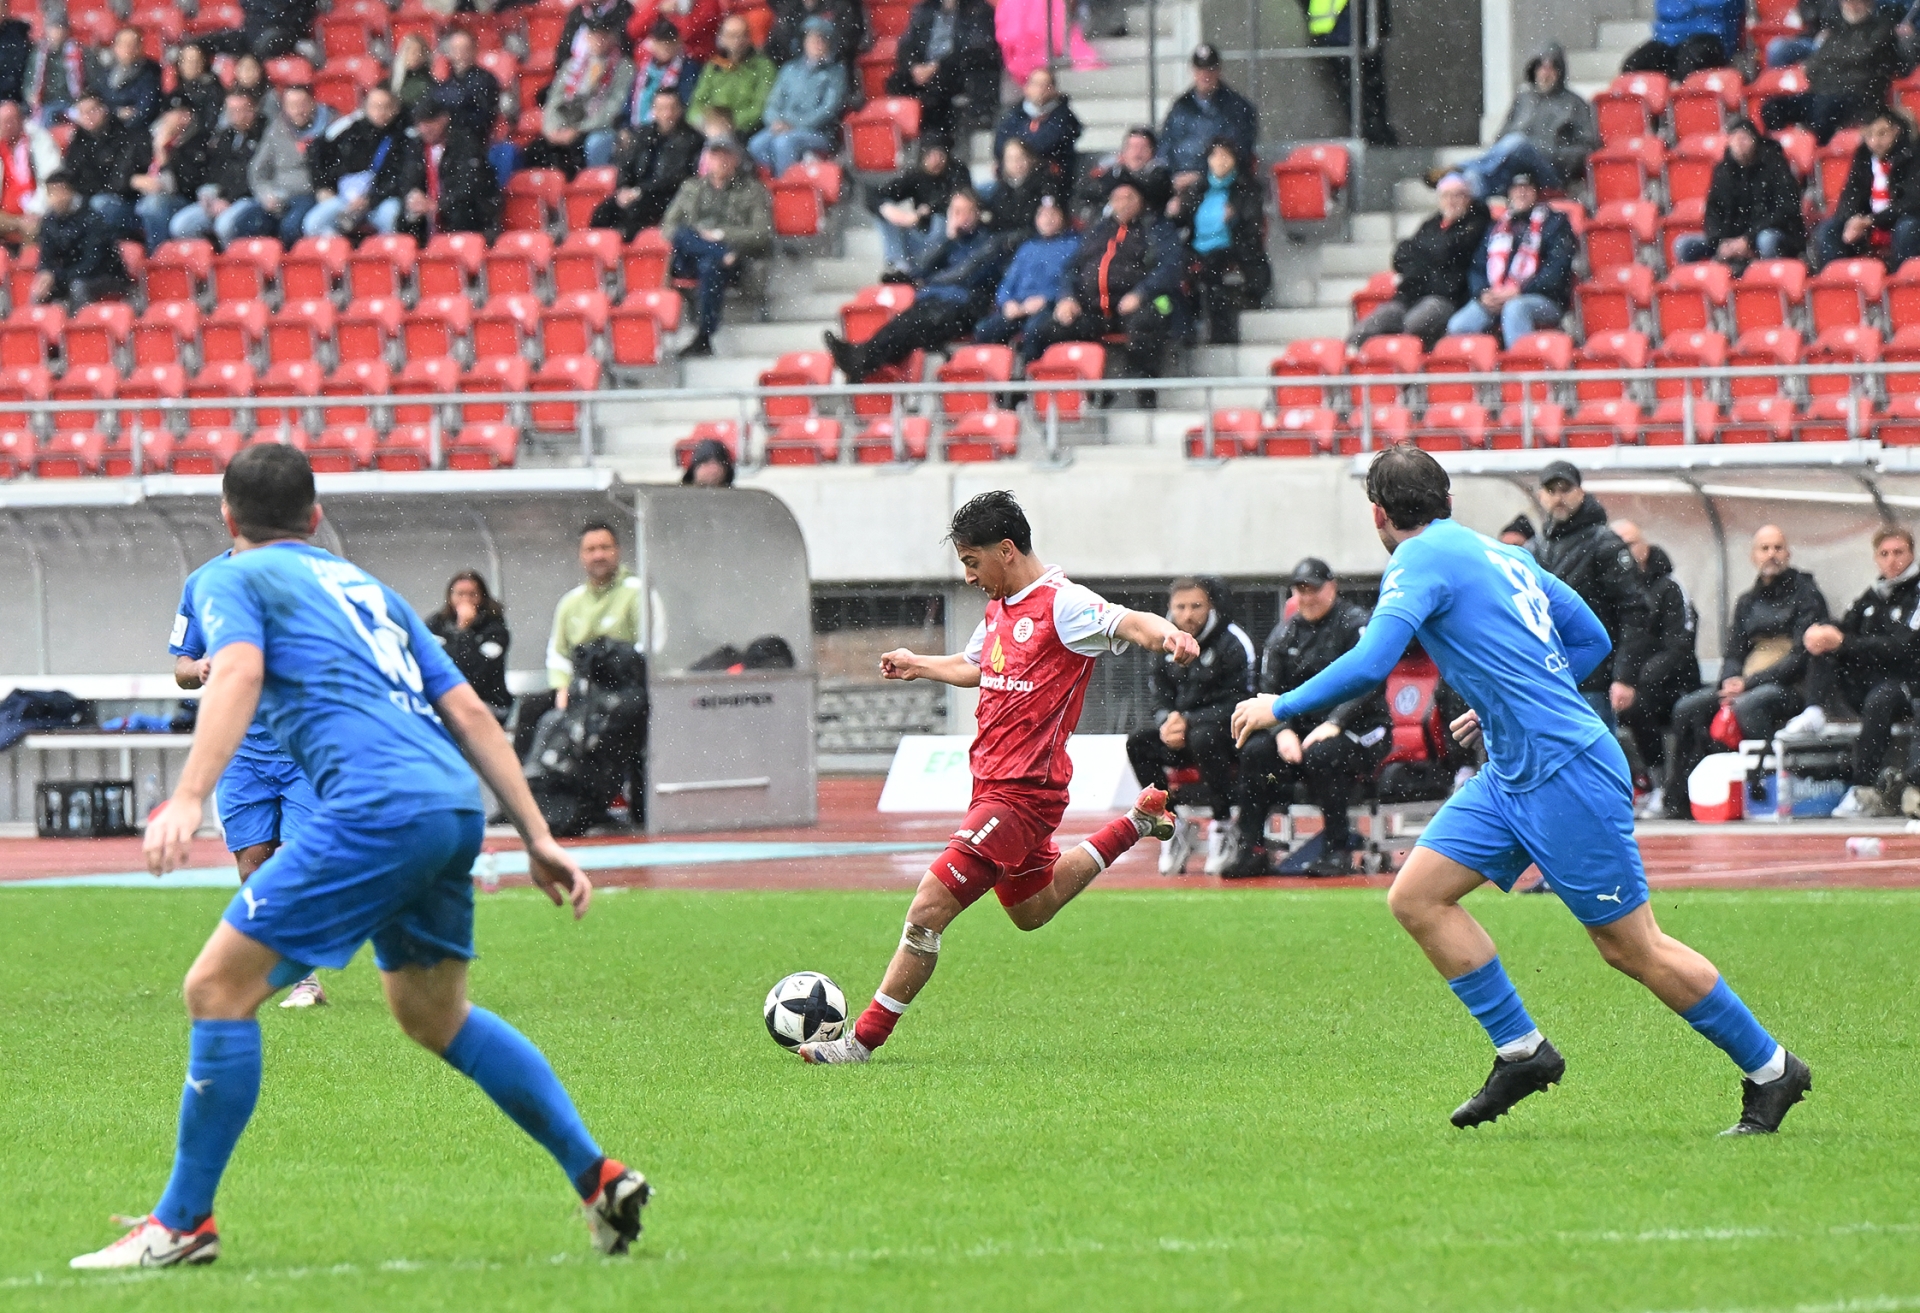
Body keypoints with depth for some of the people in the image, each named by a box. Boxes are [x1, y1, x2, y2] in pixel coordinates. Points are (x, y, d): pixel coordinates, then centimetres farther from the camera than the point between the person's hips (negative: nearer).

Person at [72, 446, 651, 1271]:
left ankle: (182, 1223, -2)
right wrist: (538, 839, 22)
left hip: (377, 809, -8)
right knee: (434, 1015, 26)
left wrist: (187, 799, -24)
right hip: (455, 807, 8)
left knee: (218, 987, -2)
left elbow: (238, 674, -12)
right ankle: (599, 1179, 23)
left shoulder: (233, 580, 11)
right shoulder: (367, 589, 30)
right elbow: (470, 714, 24)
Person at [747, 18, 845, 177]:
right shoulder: (791, 69, 22)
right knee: (757, 144, -28)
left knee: (785, 142, -36)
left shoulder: (835, 72, 8)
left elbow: (829, 110, -4)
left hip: (818, 133, -4)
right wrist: (776, 122, -7)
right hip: (784, 128, 4)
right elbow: (774, 102, 17)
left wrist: (794, 125, -14)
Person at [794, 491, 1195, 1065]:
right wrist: (917, 666, 41)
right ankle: (1136, 823, 40)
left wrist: (1167, 634, -53)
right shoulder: (1000, 607, 11)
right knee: (1030, 909, 29)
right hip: (994, 781, 10)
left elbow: (1126, 622, -33)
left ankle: (864, 1040, -9)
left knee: (929, 908, -14)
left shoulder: (1062, 604, -16)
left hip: (1022, 792, -10)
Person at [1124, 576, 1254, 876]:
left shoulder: (1232, 643, -13)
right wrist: (1168, 722, -12)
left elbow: (1238, 703, -18)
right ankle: (1172, 825, -11)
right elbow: (1161, 697, 12)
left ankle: (1224, 826, -25)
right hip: (1182, 729, 6)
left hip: (1229, 733, -6)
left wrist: (1188, 723, -24)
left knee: (1204, 737, -37)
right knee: (1139, 743, -17)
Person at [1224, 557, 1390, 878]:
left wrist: (1333, 724, -29)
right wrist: (1283, 731, -15)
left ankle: (1338, 852, -24)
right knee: (1254, 751, -22)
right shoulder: (1284, 633, 11)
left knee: (1321, 755, -36)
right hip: (1303, 725, 5)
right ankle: (1251, 851, -20)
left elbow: (1367, 685, -16)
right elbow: (1270, 691, 5)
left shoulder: (1355, 623, -5)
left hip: (1360, 727, -5)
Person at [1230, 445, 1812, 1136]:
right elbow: (1591, 639, 22)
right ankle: (1522, 1051, 5)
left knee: (1633, 948, -2)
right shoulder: (1501, 555, 16)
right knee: (1415, 895, 3)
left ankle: (1770, 1070, 9)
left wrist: (1279, 708, -11)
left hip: (1568, 773, -9)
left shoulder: (1421, 559, -10)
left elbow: (1369, 664, -23)